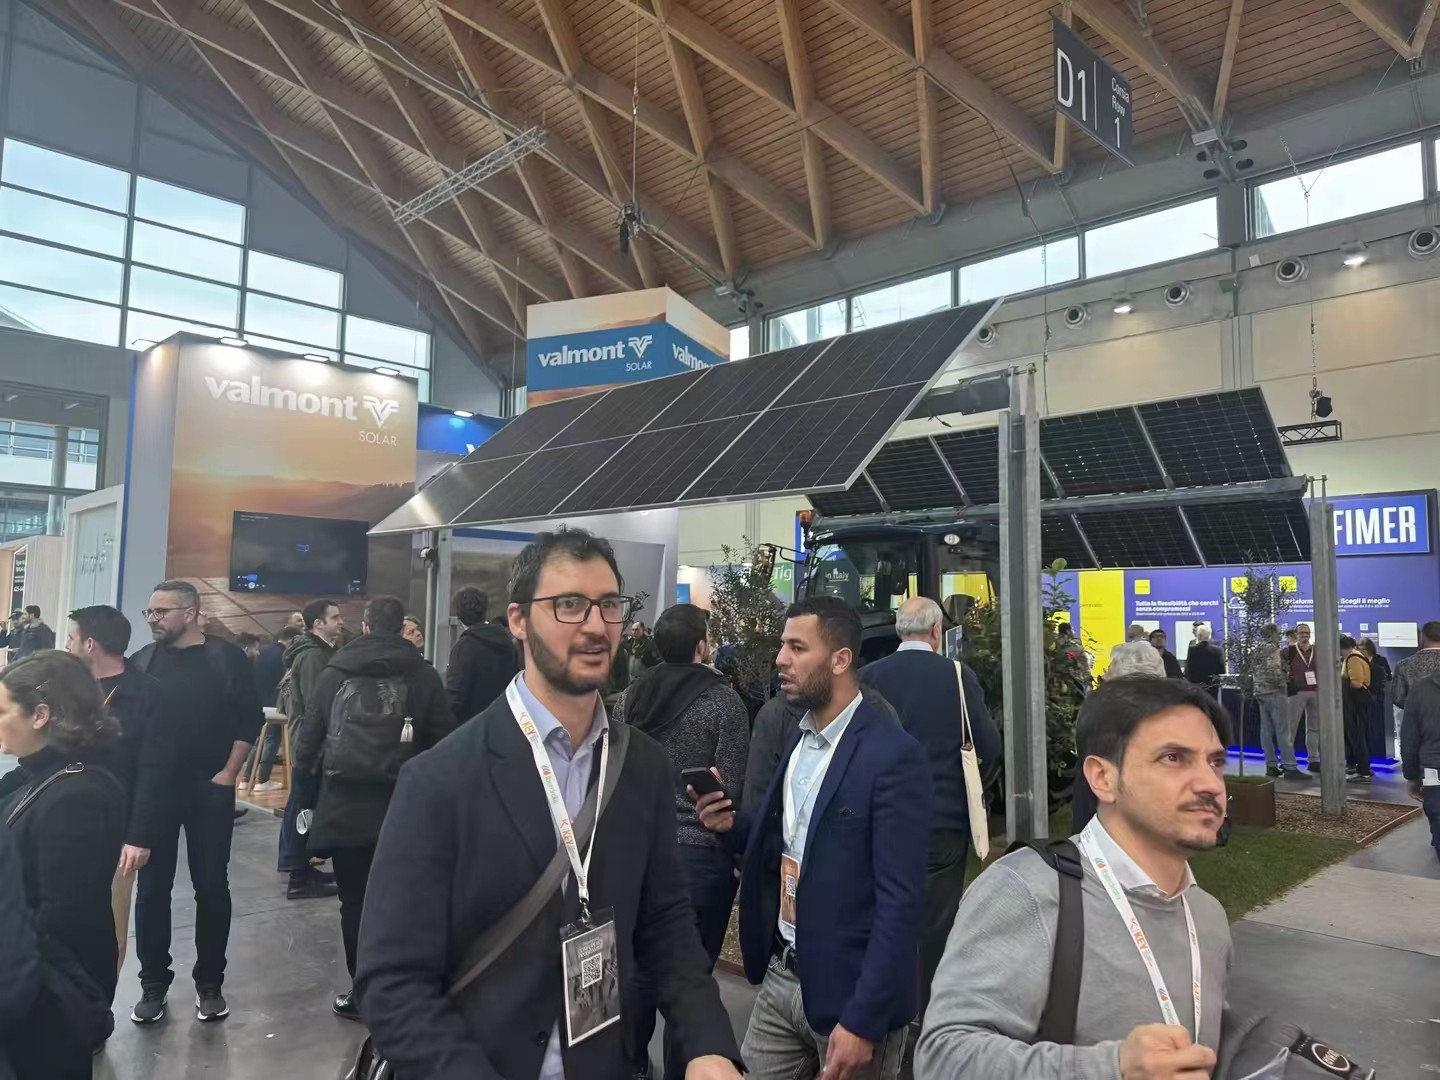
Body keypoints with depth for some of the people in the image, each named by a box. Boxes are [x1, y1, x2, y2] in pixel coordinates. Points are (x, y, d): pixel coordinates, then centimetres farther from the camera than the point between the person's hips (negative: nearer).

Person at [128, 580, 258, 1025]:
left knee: (212, 886, 6)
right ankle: (153, 984, 23)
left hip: (210, 789, -2)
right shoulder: (141, 661, 4)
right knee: (152, 888, 8)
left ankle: (210, 983, 19)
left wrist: (229, 773, -8)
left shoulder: (225, 658, -5)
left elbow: (249, 717, -4)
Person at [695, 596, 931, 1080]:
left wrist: (863, 1021, -19)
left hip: (848, 992, -7)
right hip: (780, 976, 7)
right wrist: (733, 825, -4)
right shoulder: (798, 739, 6)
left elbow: (900, 901, -19)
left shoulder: (893, 755, -19)